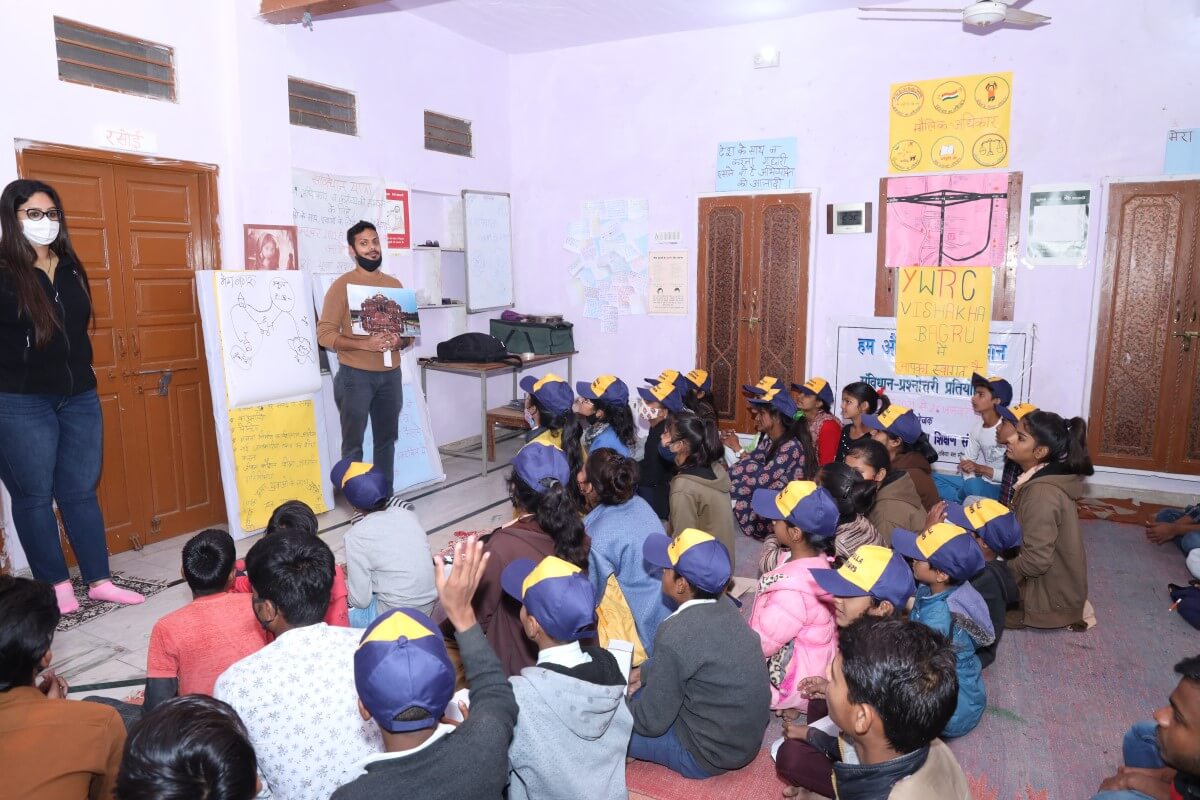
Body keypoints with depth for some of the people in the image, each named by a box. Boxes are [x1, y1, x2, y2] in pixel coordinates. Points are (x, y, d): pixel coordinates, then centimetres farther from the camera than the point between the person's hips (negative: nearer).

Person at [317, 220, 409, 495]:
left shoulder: (394, 284, 11)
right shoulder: (342, 285, -5)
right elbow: (325, 334, -10)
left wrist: (400, 341, -9)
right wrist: (364, 343, -23)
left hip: (390, 374, 5)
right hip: (355, 376, -5)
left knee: (386, 439, 12)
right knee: (353, 443, 3)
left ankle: (386, 496, 23)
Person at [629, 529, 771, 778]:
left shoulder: (675, 635, -29)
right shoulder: (722, 606, -7)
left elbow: (652, 722, -18)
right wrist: (644, 672, 12)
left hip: (713, 754, -7)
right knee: (641, 691, 20)